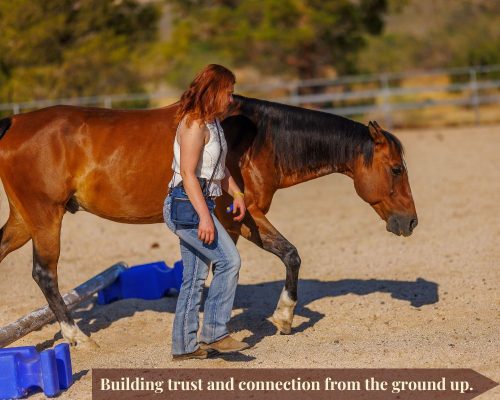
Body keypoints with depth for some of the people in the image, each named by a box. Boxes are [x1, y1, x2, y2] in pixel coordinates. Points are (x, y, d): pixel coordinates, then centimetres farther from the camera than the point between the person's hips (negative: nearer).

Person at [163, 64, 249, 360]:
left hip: (199, 205, 10)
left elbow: (220, 168, 27)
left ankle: (185, 345, 15)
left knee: (195, 278, 10)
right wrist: (205, 216, -26)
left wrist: (237, 193, 11)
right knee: (229, 260, -15)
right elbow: (188, 173, -21)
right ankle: (214, 332, -10)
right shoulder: (194, 124, -14)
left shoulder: (212, 123, 16)